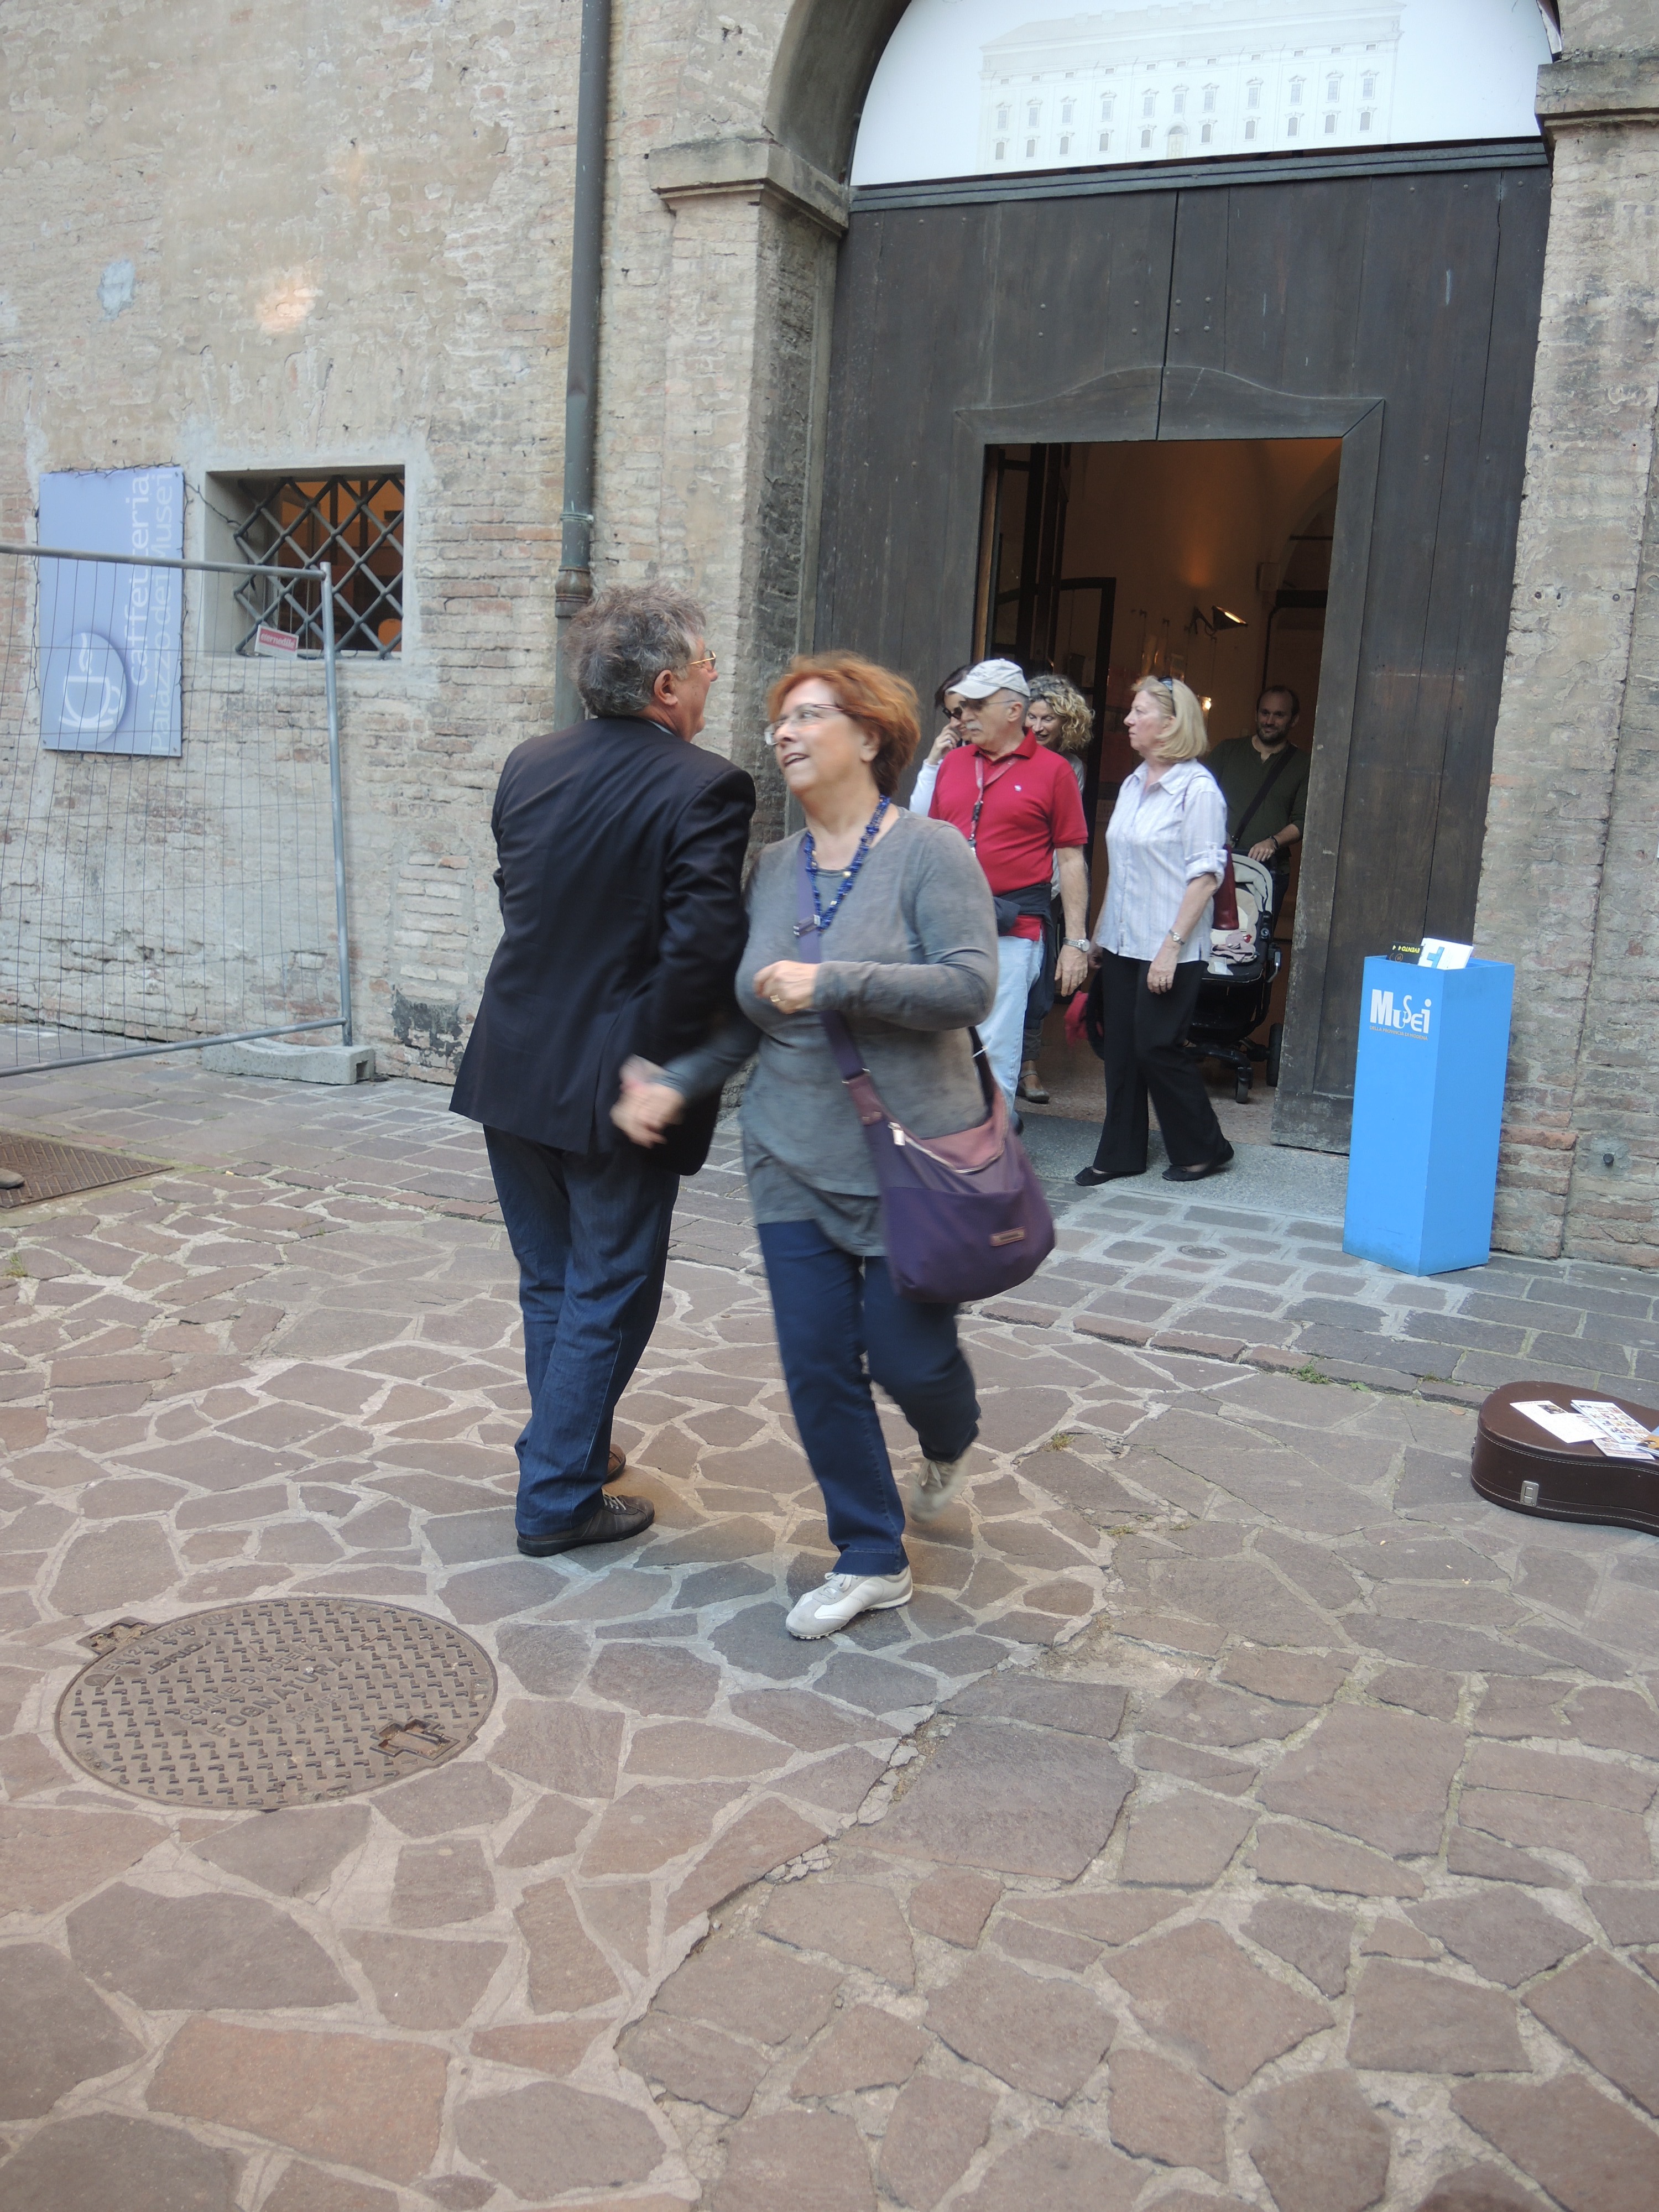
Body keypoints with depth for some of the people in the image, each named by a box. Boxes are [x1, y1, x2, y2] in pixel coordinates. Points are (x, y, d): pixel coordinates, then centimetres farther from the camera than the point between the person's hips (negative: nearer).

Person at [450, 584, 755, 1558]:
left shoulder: (530, 765, 3)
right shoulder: (705, 788, -17)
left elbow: (517, 895, 9)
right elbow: (704, 946, -24)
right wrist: (663, 1063, -12)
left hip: (515, 1070, 6)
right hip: (618, 1084, -6)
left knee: (552, 1283, 22)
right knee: (608, 1295, 9)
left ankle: (569, 1444, 39)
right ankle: (560, 1497, 18)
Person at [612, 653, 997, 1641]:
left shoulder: (929, 852, -8)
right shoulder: (773, 867, 8)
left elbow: (971, 986, -19)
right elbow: (750, 1013, 13)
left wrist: (834, 982, -22)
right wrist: (676, 1083, -2)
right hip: (795, 1163, 5)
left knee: (907, 1351, 3)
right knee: (819, 1365, 5)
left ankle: (953, 1443, 41)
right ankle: (872, 1560, 22)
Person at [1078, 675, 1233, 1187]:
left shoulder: (1197, 789, -11)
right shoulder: (1132, 785, 12)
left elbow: (1206, 874, -14)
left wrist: (1172, 945, -19)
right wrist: (1098, 932, 15)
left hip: (1168, 949, -7)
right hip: (1121, 943, 7)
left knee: (1156, 1047, -4)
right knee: (1119, 1048, 9)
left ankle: (1204, 1149, 14)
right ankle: (1120, 1154, 19)